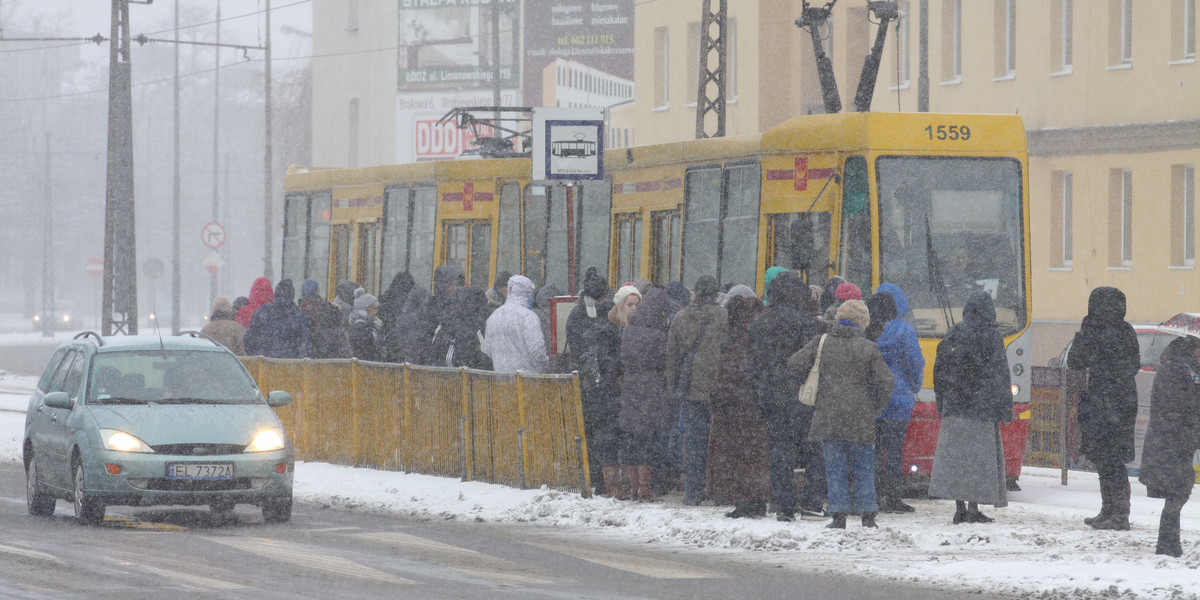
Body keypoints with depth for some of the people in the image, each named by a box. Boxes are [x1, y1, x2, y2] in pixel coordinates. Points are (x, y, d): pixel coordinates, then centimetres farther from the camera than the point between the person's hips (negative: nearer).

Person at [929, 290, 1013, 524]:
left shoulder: (953, 335, 9)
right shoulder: (990, 336, -5)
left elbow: (940, 371, 12)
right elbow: (999, 374, -6)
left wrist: (942, 403, 20)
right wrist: (1005, 408, -1)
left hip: (954, 405, 4)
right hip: (982, 406, -4)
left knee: (954, 453, 5)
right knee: (978, 455, -2)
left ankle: (959, 508, 5)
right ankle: (973, 508, -5)